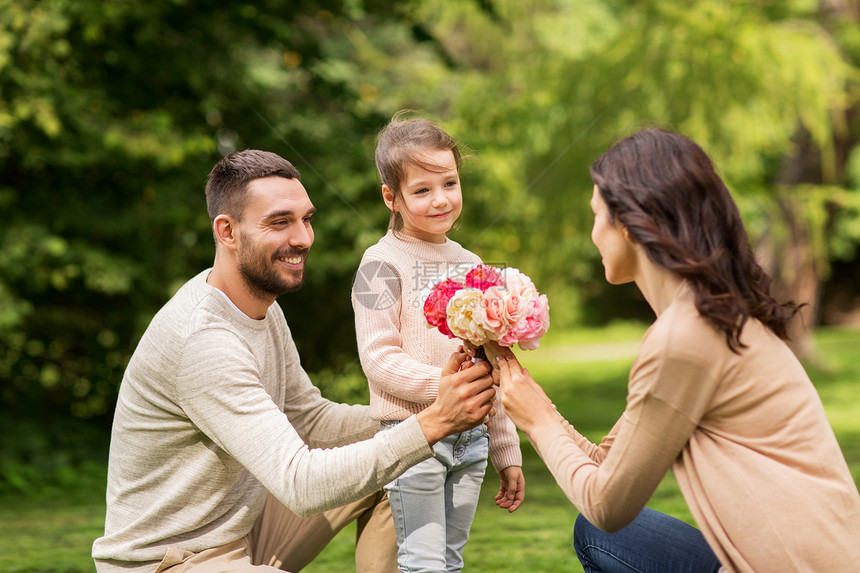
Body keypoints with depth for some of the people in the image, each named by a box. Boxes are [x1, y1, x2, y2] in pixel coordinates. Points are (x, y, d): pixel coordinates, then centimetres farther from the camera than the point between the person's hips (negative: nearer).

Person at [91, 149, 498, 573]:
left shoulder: (261, 308, 6)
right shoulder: (203, 339, -27)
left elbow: (311, 419, 11)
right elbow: (301, 485, -31)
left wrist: (418, 407, -4)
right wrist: (432, 423, -31)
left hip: (243, 530, 10)